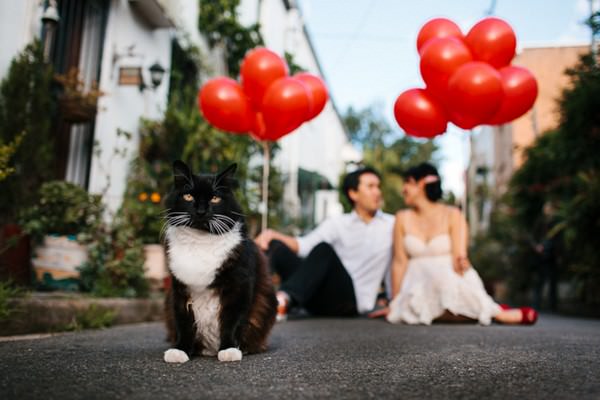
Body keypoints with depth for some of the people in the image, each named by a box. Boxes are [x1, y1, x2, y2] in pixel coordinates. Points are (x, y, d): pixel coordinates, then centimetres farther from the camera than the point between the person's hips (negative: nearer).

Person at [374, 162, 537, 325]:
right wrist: (394, 303, -2)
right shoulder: (403, 218, 4)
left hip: (452, 283, -2)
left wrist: (461, 262, -32)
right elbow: (399, 262, 1)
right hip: (418, 287, 2)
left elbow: (459, 256, -8)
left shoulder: (452, 215, -1)